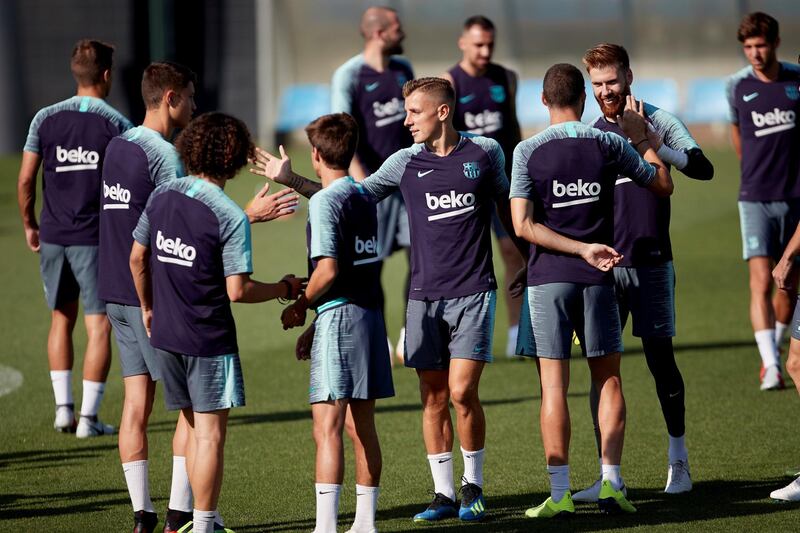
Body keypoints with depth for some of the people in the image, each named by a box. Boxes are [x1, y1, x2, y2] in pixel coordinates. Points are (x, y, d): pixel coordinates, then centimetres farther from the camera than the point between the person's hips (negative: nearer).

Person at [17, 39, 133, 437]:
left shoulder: (45, 119, 2)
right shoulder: (117, 124, -6)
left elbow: (25, 181, 1)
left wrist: (29, 225, 15)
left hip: (52, 237, 4)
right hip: (97, 239, -4)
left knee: (61, 319, 18)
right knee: (99, 326, 1)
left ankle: (62, 407, 15)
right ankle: (88, 418, -1)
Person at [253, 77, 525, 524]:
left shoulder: (485, 152, 1)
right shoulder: (406, 163, 4)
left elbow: (507, 208, 16)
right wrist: (291, 180, 1)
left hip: (473, 293, -2)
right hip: (425, 297, 3)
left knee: (462, 392, -10)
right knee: (434, 398, 2)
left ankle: (474, 486, 8)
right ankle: (444, 493, 11)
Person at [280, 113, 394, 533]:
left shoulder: (325, 201, -11)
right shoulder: (365, 197, 13)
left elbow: (328, 270, -19)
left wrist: (300, 306, -3)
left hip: (339, 315, -8)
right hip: (370, 314, 8)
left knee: (327, 427, -9)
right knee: (362, 427, 12)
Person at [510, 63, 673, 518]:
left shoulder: (528, 152, -3)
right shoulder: (609, 144, 0)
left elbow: (523, 225, -10)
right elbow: (663, 185, 12)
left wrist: (583, 250, -10)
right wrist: (641, 138, 23)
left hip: (548, 277, -1)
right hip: (598, 278, 1)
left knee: (554, 386, -1)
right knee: (609, 380, 11)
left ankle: (560, 493, -3)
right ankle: (611, 484, 5)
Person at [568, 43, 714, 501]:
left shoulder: (659, 121, 1)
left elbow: (703, 168, -12)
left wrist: (658, 148, -25)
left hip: (651, 263, -2)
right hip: (604, 266, 2)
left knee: (660, 359, 2)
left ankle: (679, 462, 17)